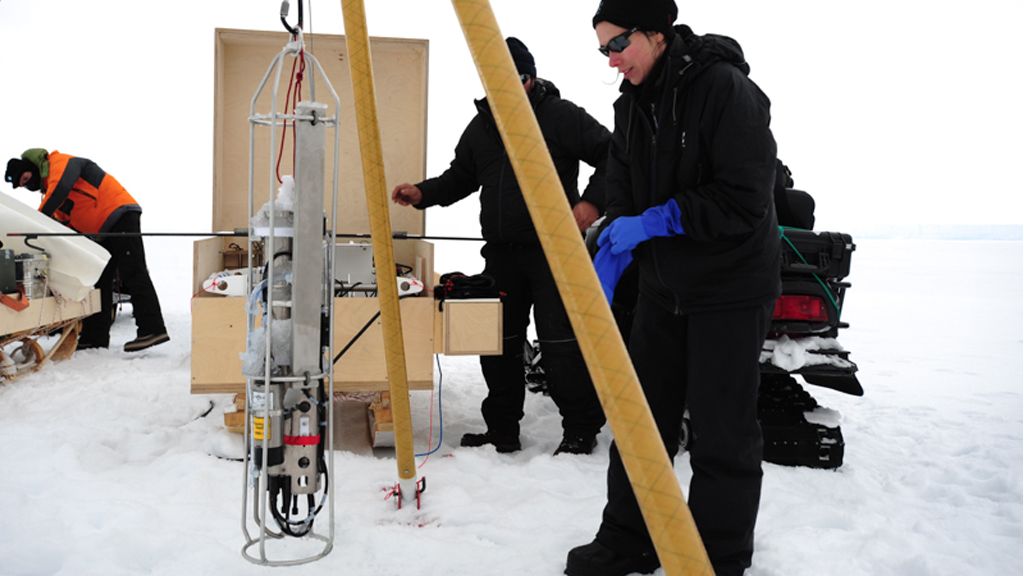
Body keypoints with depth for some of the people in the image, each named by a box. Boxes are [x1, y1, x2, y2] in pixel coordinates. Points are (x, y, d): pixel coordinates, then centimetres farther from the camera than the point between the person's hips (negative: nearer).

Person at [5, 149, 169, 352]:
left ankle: (152, 329, -22)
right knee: (99, 282, 9)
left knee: (132, 273, -17)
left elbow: (61, 188, -26)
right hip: (102, 232, 10)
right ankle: (96, 336, 13)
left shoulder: (61, 163, -5)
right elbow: (65, 223, 18)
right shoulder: (50, 189, 22)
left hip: (120, 214, -10)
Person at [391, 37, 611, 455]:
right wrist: (423, 193, 4)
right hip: (501, 253, 6)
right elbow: (461, 177, 20)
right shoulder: (481, 125, 14)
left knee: (560, 342, -4)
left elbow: (611, 157, -5)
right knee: (498, 342, 8)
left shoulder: (561, 115, -5)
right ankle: (502, 431, 21)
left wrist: (593, 201, -18)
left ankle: (581, 430, 11)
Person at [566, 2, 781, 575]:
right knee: (642, 416, 11)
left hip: (731, 290, -7)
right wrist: (607, 261, -7)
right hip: (665, 285, 7)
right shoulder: (633, 101, 6)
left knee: (722, 433, 0)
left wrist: (655, 221, -20)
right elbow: (623, 194, 7)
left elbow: (745, 203, -20)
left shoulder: (727, 89, -16)